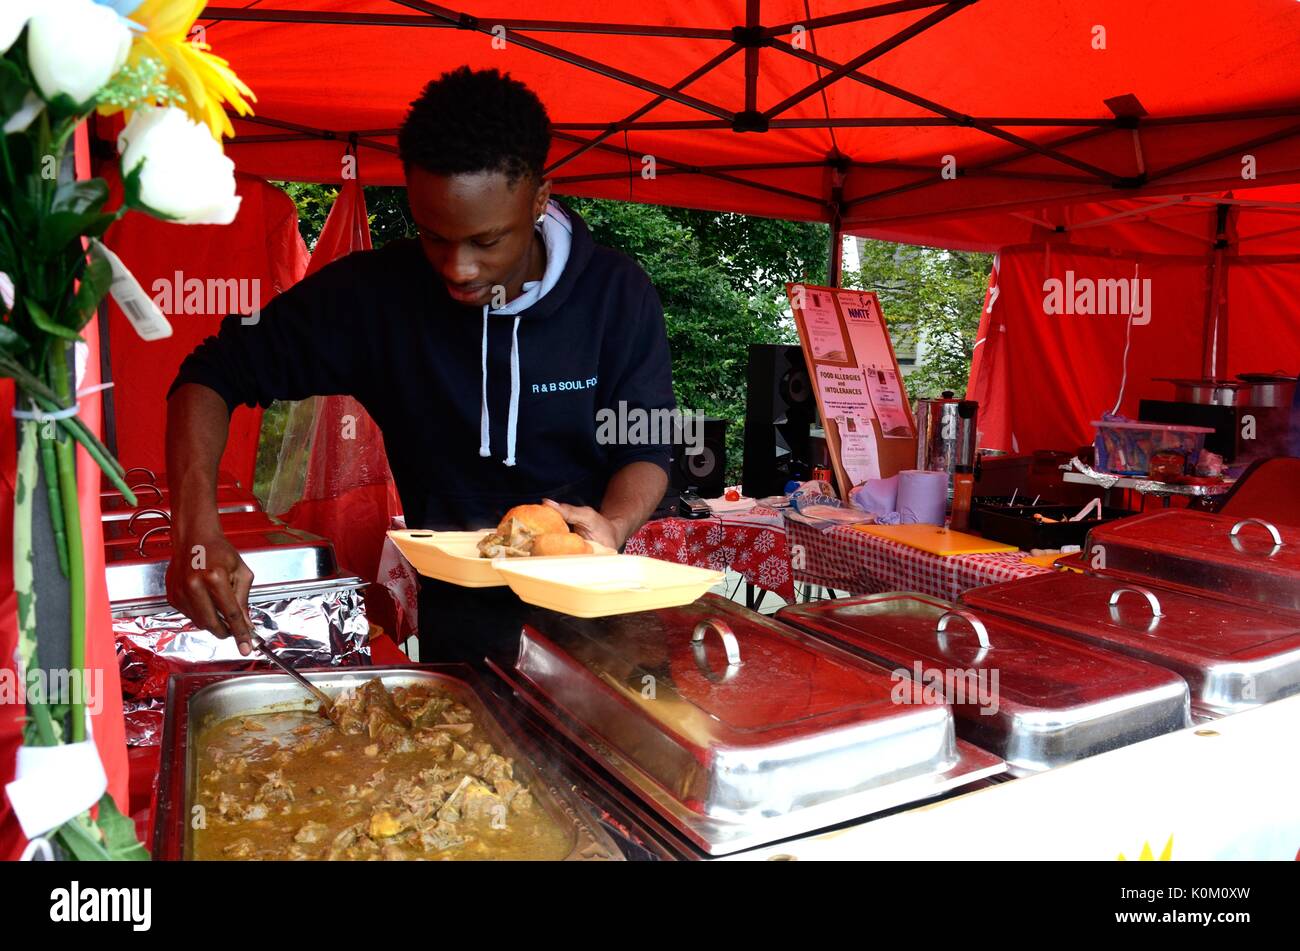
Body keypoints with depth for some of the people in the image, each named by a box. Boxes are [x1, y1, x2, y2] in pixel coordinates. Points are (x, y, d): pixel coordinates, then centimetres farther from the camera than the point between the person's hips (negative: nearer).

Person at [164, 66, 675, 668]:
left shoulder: (618, 295, -9)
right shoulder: (373, 292, -9)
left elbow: (645, 450, -3)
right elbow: (214, 374, -4)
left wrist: (613, 525, -27)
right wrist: (197, 527, -21)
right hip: (455, 616, 0)